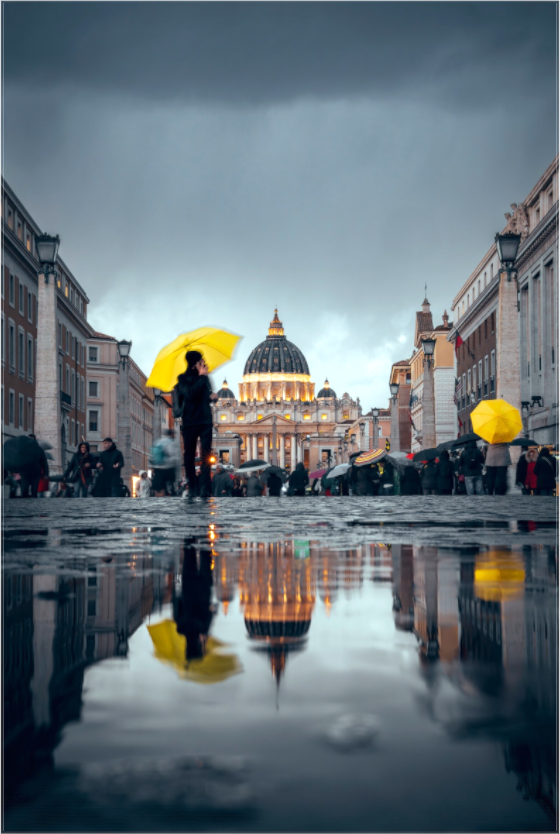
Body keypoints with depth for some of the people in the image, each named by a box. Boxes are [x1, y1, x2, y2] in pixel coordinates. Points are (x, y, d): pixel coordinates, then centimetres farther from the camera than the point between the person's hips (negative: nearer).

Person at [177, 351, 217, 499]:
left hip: (205, 421, 3)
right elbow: (190, 393, -20)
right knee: (189, 456, 3)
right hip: (190, 423, -3)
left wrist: (212, 396, 2)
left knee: (206, 456, -8)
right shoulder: (184, 378, -2)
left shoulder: (204, 377, 12)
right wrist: (202, 377, -15)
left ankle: (205, 489, -14)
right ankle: (191, 488, 10)